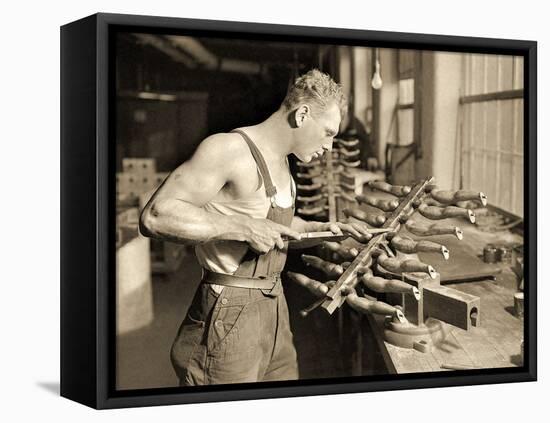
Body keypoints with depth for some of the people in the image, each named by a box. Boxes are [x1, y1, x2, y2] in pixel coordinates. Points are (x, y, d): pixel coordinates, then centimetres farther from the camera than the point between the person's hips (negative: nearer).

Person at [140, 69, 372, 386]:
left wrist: (323, 228, 15)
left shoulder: (281, 162, 14)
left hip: (274, 303, 9)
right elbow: (155, 217, -22)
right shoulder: (230, 149, -16)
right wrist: (243, 227, -26)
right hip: (230, 313, -9)